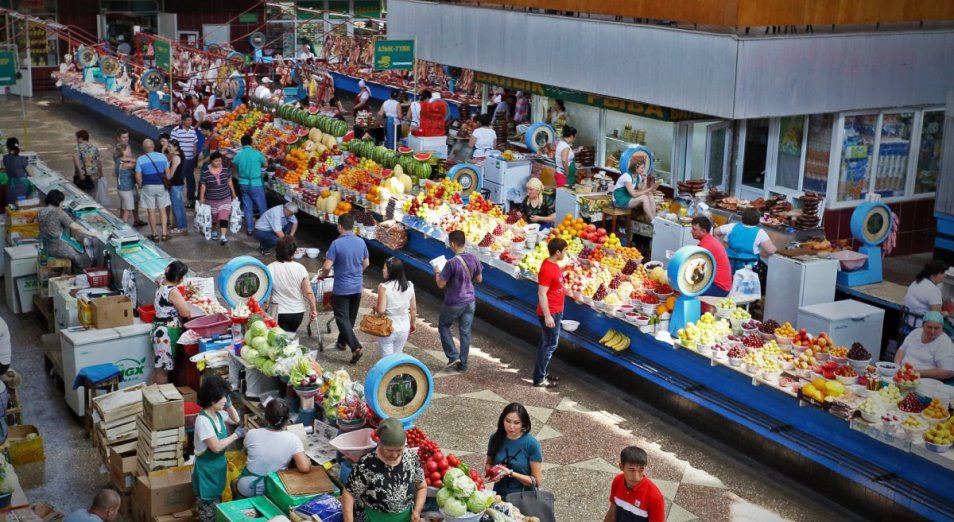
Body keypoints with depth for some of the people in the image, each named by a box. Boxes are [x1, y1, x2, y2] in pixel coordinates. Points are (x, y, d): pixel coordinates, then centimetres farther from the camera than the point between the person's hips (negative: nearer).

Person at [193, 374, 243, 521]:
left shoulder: (218, 414, -2)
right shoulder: (203, 420, -27)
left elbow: (236, 421, 18)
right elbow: (216, 447, -28)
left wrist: (229, 405, 1)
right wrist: (236, 435, -19)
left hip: (218, 465, 8)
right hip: (206, 469, -8)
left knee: (216, 503, 20)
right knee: (209, 510, 1)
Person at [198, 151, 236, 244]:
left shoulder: (225, 168, -7)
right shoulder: (205, 171, -15)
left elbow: (229, 181, 6)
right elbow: (203, 185, -8)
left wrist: (233, 193, 13)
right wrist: (201, 198, -6)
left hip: (225, 198, 1)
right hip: (211, 200, -1)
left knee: (224, 217, -11)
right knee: (213, 217, 16)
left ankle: (223, 236, -15)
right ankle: (213, 231, 41)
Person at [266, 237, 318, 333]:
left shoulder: (270, 269, -12)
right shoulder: (300, 268, -10)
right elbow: (309, 292, -9)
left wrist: (266, 309, 1)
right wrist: (314, 310, 2)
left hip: (278, 313, -2)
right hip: (298, 312, 2)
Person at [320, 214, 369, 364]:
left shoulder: (336, 243, -17)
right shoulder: (361, 242, 0)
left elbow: (327, 266, -19)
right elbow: (366, 264, 11)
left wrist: (323, 274, 2)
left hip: (342, 288, -6)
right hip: (357, 287, 6)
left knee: (342, 318, -2)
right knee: (350, 317, 19)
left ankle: (355, 347, -15)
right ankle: (342, 342, 35)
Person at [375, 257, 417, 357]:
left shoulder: (384, 287, -18)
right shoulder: (409, 286, -3)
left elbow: (381, 310, -20)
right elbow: (413, 308, 4)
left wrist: (375, 307, 1)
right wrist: (413, 323, 18)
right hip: (404, 329, 4)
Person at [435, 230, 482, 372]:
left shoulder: (451, 263, -25)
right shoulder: (473, 259, -6)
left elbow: (440, 284, -18)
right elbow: (479, 279, 6)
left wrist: (437, 273, 0)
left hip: (454, 303, -5)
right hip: (470, 301, 5)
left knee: (443, 326, 19)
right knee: (465, 332, 12)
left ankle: (453, 356, 14)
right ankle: (462, 364, 19)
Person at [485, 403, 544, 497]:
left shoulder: (531, 443, -11)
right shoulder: (496, 438, 0)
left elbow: (537, 481, -8)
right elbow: (489, 463, 16)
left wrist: (510, 473, -17)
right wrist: (492, 471, -5)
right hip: (499, 496, 3)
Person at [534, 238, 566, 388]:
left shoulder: (553, 264, 6)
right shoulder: (547, 270, -24)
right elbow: (541, 294, -25)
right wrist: (547, 316, -24)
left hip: (555, 311, 10)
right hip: (550, 313, -10)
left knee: (546, 343, 18)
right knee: (550, 345, -2)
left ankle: (542, 373, 29)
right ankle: (539, 379, 6)